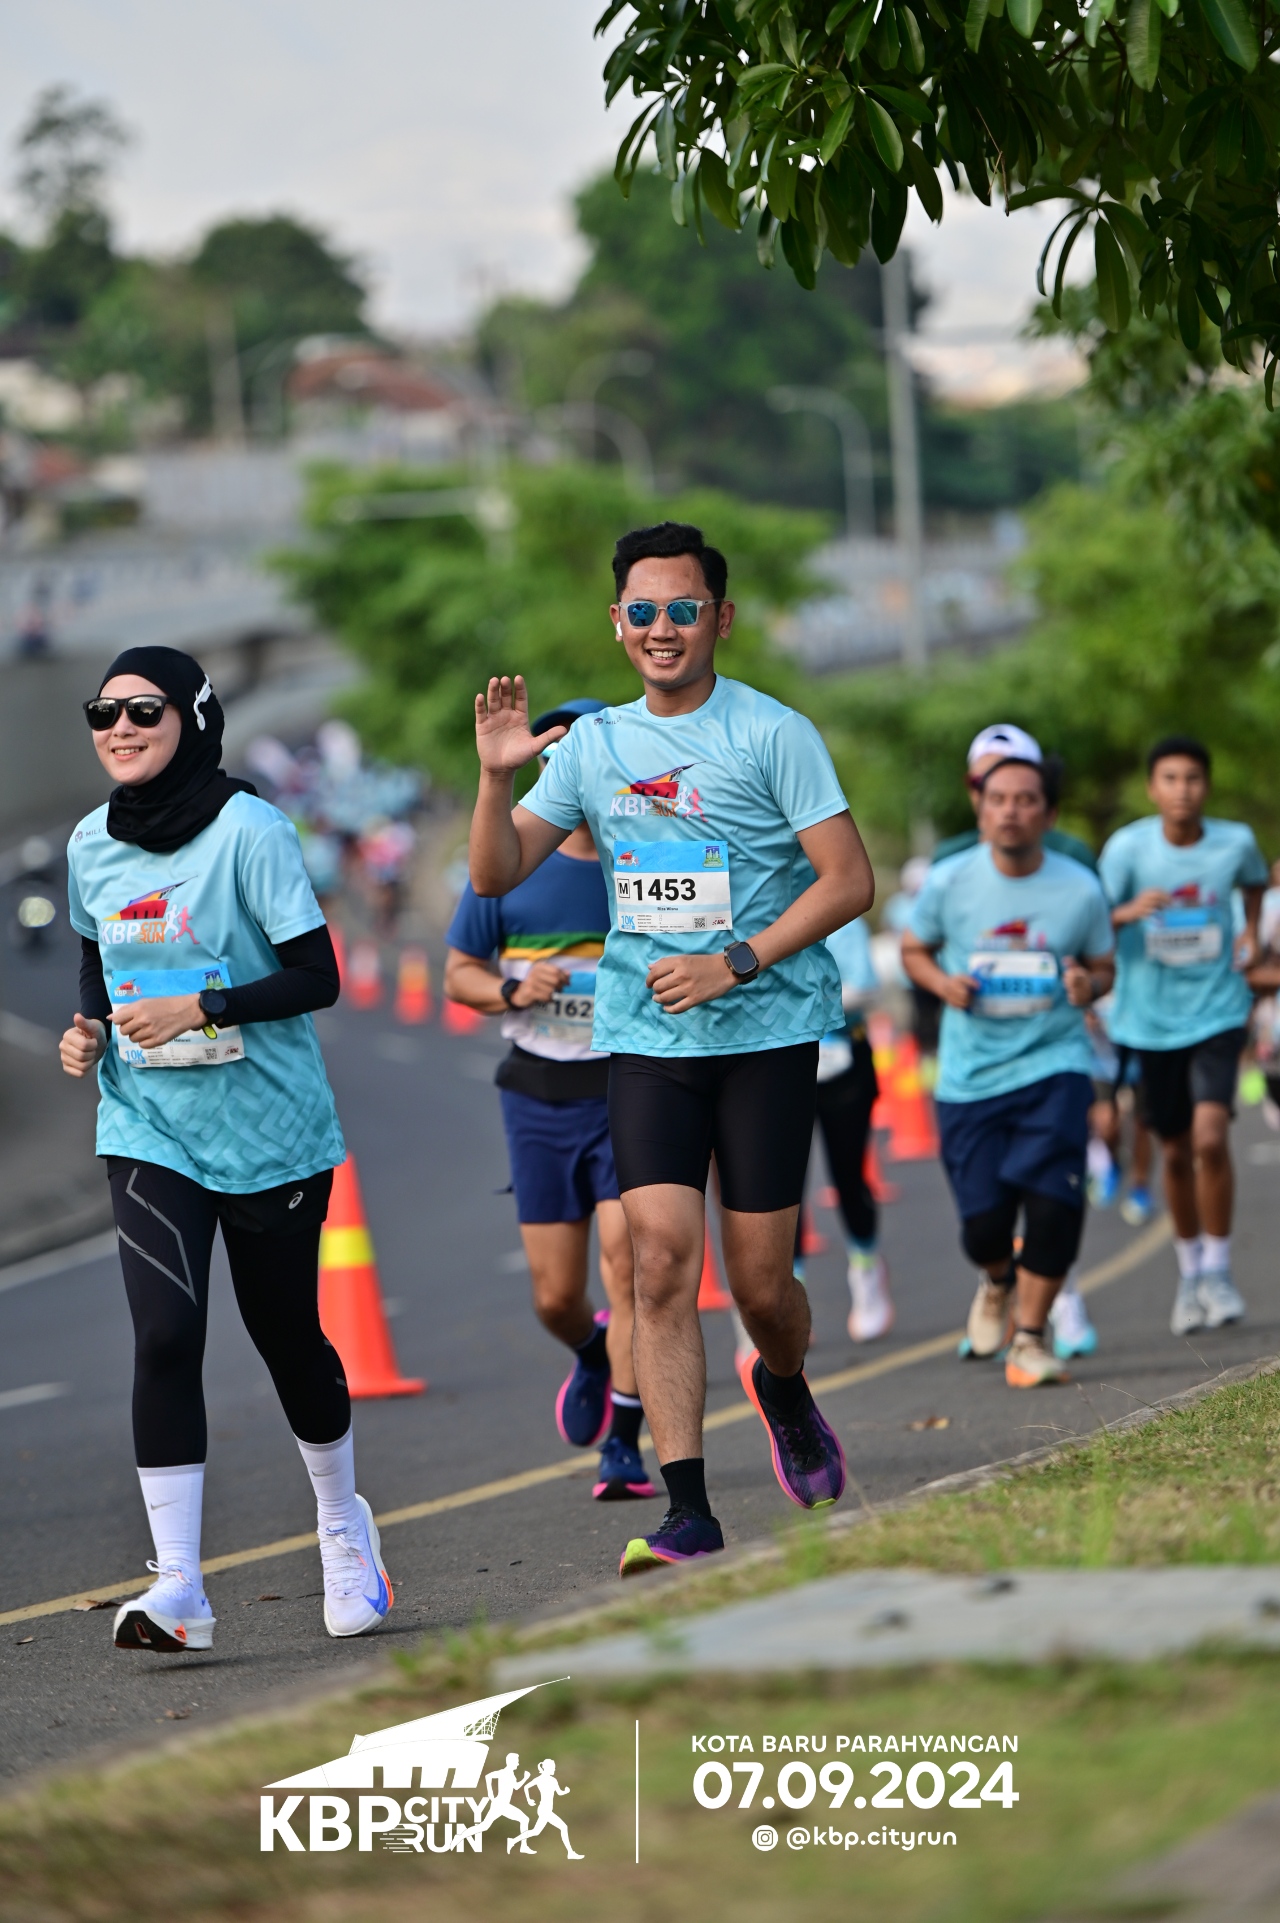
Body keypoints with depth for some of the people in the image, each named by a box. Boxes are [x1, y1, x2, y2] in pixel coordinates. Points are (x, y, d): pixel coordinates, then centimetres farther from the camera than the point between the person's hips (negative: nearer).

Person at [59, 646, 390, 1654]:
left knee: (286, 1333, 10)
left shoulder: (250, 831, -13)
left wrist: (202, 1008, -25)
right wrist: (89, 1028, 0)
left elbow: (316, 975, -14)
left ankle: (343, 1523, 38)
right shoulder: (91, 844, 3)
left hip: (268, 1128, -3)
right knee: (165, 1335, -13)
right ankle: (178, 1589, -15)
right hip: (149, 1131, 3)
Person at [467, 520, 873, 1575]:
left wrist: (736, 962, -15)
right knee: (661, 1252, -12)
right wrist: (498, 776, -8)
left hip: (767, 1028, -3)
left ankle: (785, 1390, 36)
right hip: (645, 1039, 3)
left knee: (761, 1280, 0)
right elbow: (496, 875, 9)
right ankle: (687, 1509, -12)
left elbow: (850, 880, -7)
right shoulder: (593, 745, 9)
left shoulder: (774, 734, -4)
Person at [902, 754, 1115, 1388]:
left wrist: (1089, 984, -13)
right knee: (983, 1221, -3)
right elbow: (914, 949, 11)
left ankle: (1030, 1337, 1)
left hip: (1053, 1063, 0)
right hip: (970, 1073, 0)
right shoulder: (949, 882, -3)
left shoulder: (1081, 890, -3)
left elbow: (1102, 963, 11)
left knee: (1052, 1201, -18)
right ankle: (999, 1281, 36)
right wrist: (942, 982, -11)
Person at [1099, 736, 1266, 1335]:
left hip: (1217, 1011, 0)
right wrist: (1129, 913, -33)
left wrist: (1251, 932, 4)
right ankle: (1189, 1272, 29)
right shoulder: (1128, 847, -10)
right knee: (1176, 1151, 10)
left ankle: (1218, 1269, -2)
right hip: (1151, 1020, 1)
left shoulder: (1235, 842, -4)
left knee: (1210, 1138, -18)